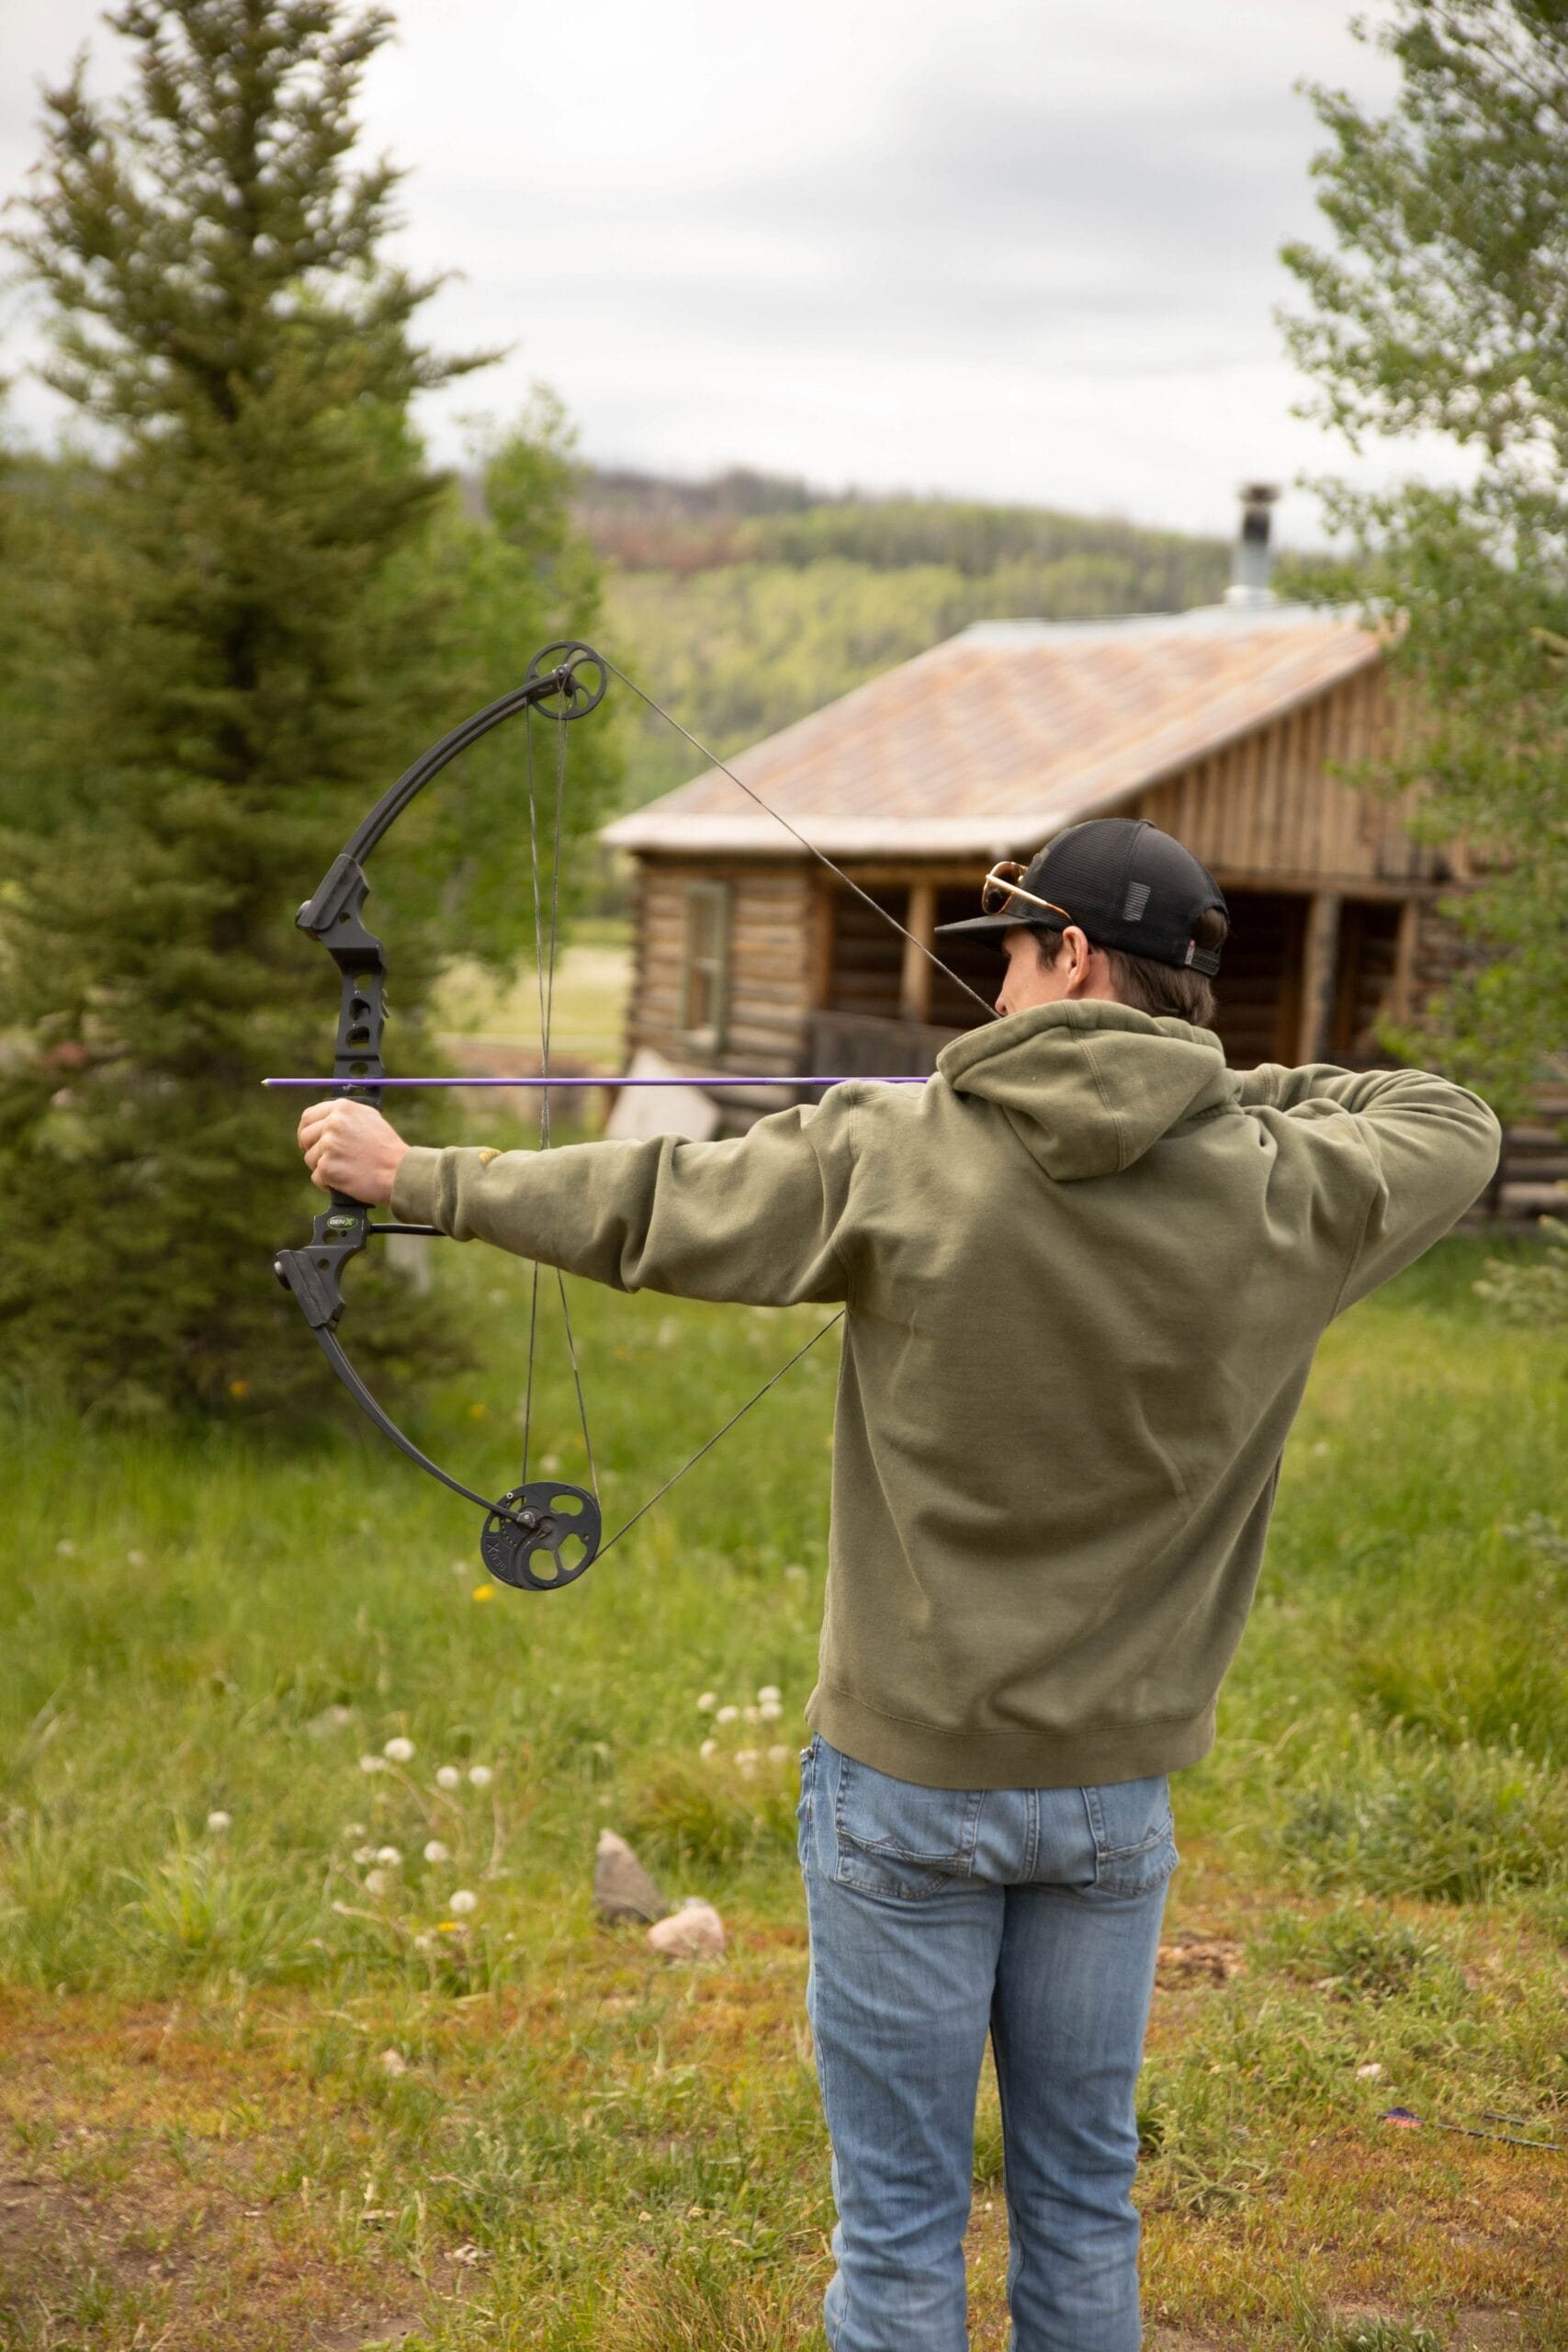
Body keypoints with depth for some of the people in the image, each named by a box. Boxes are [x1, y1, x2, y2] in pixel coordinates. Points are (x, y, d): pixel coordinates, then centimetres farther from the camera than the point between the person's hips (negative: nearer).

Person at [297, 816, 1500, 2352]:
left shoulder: (900, 1156, -14)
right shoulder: (1282, 1197, -7)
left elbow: (645, 1210, -5)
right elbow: (1453, 1132, 13)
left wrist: (414, 1176, 9)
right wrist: (1223, 1084, 13)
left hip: (907, 1776, -3)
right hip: (1113, 1784, 3)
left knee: (899, 2210, 10)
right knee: (1082, 2192, 18)